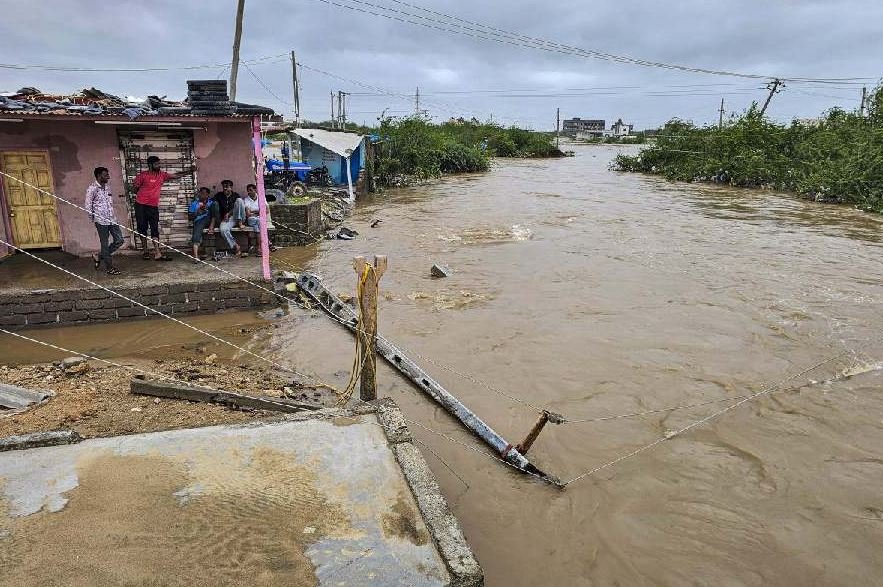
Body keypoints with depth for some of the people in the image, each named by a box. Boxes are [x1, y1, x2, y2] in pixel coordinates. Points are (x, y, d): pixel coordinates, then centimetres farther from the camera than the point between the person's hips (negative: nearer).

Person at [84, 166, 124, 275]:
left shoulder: (107, 187, 14)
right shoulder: (92, 189, -7)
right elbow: (88, 205, -7)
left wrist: (113, 216, 15)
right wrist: (92, 217, -10)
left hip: (111, 219, 7)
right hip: (101, 220, -7)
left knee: (119, 240, 6)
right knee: (105, 243, 0)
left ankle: (99, 257, 23)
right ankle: (109, 267, 7)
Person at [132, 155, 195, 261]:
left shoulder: (161, 175, 6)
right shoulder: (143, 175, -5)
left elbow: (175, 176, 7)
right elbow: (134, 187, 4)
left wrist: (189, 171, 0)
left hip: (153, 206, 3)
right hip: (141, 205, -3)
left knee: (155, 229, -4)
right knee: (142, 228, 5)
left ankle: (157, 254, -10)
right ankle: (145, 251, 17)